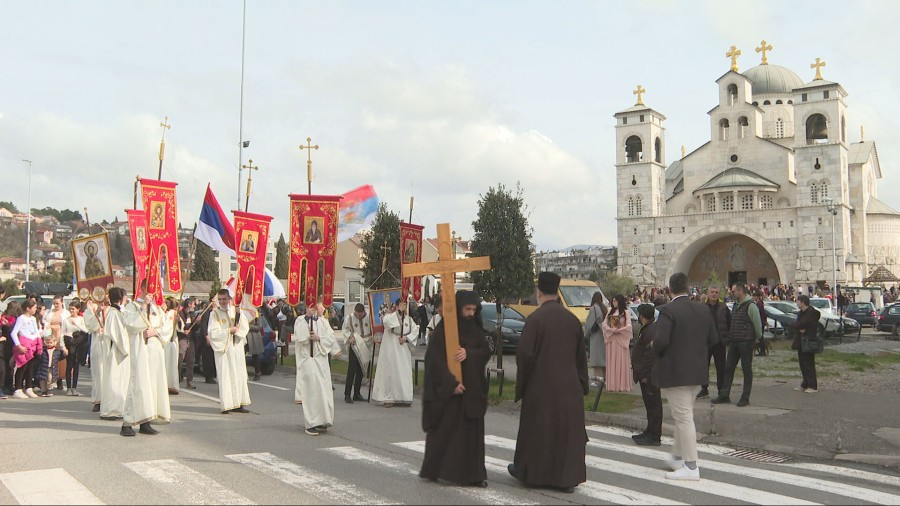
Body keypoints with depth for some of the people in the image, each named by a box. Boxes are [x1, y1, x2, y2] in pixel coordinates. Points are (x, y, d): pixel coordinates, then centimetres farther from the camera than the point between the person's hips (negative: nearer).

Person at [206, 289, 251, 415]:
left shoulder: (236, 310, 7)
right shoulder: (214, 313, -1)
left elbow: (245, 327, 0)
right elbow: (212, 333, -9)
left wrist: (239, 314, -13)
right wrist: (229, 330, -12)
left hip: (237, 348, 3)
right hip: (223, 348, -3)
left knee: (239, 375, 4)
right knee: (225, 376, -4)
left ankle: (238, 404, 9)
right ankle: (227, 405, -2)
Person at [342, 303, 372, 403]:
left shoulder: (368, 318, -1)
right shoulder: (349, 318, -5)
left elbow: (373, 330, 8)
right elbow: (345, 330, 2)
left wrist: (373, 339, -5)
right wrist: (350, 336, -13)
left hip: (365, 347, 3)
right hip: (354, 346, -3)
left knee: (360, 371, 10)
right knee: (352, 370, -10)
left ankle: (356, 394, 19)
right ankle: (347, 395, -6)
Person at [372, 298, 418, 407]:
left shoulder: (409, 319, 10)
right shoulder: (390, 316, -5)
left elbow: (415, 330, 9)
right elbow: (385, 321, -28)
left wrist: (406, 338, -6)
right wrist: (398, 311, -23)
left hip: (403, 349, 5)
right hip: (390, 349, -4)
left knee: (404, 373, 4)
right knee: (389, 372, -3)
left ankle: (404, 397, 12)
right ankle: (388, 398, 3)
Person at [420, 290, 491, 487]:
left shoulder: (475, 328, 9)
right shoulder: (443, 328, -8)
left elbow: (486, 351, 5)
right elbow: (436, 359, -13)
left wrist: (468, 353, -15)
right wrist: (451, 383, -20)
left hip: (472, 389, 5)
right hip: (448, 388, -5)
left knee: (472, 430, 5)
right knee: (444, 430, 2)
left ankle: (473, 473, 10)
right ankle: (435, 469, 16)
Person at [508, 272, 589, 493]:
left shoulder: (535, 319, -15)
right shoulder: (572, 319, 3)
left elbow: (524, 353, -16)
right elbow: (581, 355, 9)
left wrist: (521, 383, -2)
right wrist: (582, 384, 18)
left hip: (540, 386, -4)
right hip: (569, 385, 4)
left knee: (537, 428, 10)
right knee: (567, 428, 10)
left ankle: (529, 471, 25)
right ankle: (568, 477, 12)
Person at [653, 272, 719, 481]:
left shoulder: (668, 311, -18)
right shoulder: (702, 310, 4)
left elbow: (661, 340, -26)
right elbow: (713, 339, 6)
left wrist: (657, 352, -6)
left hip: (674, 372, -8)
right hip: (696, 371, 8)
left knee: (684, 418, -2)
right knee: (683, 415, 20)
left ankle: (691, 467, 3)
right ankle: (677, 457, 32)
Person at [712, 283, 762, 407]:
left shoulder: (750, 306, -13)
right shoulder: (736, 305, 14)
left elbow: (757, 324, -10)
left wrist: (758, 337, 2)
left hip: (746, 342, -8)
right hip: (734, 342, 8)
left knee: (747, 370, 1)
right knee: (728, 368, 8)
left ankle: (745, 398, 8)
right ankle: (724, 395, 13)